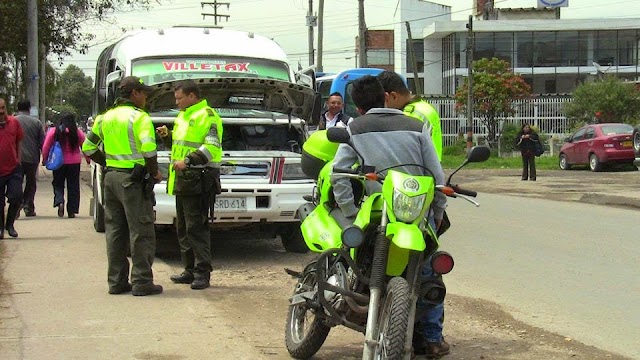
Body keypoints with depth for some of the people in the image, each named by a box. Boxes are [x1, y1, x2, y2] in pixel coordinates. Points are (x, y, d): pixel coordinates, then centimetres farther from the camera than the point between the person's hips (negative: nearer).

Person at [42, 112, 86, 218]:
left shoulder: (53, 131, -4)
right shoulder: (78, 132, -4)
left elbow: (45, 147, -2)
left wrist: (44, 160, 10)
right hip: (74, 162, 0)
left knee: (58, 184, 13)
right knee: (73, 186, 8)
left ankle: (59, 202, -14)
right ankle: (71, 211, 9)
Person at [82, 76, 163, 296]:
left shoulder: (106, 117, 12)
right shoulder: (139, 117, -10)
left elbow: (88, 148, 16)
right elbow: (148, 149, -22)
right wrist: (155, 173, -7)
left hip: (111, 177, 7)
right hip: (134, 179, -7)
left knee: (115, 231, 12)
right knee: (141, 232, -1)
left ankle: (116, 281, 15)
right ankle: (141, 282, 0)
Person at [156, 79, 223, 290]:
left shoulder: (207, 116, -9)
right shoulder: (183, 117, 22)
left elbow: (211, 146, -19)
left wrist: (188, 161, -26)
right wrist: (167, 136, 10)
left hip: (198, 180, -10)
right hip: (182, 180, 10)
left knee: (196, 227, -11)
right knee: (183, 228, 13)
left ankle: (202, 273, -8)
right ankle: (190, 270, 20)